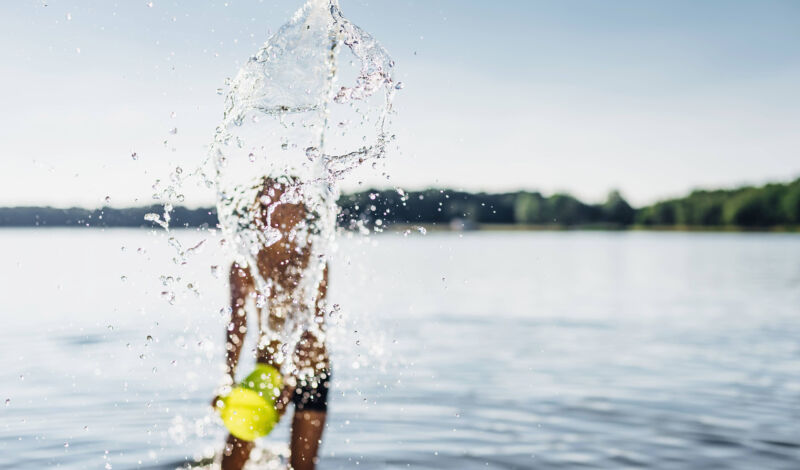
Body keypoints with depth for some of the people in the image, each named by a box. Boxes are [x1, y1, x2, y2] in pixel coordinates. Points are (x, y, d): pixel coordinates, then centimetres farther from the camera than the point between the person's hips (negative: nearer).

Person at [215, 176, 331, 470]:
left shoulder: (312, 259, -12)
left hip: (310, 372, -2)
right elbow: (237, 324, -6)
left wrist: (289, 382, -25)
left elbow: (312, 329, -17)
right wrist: (228, 380, -14)